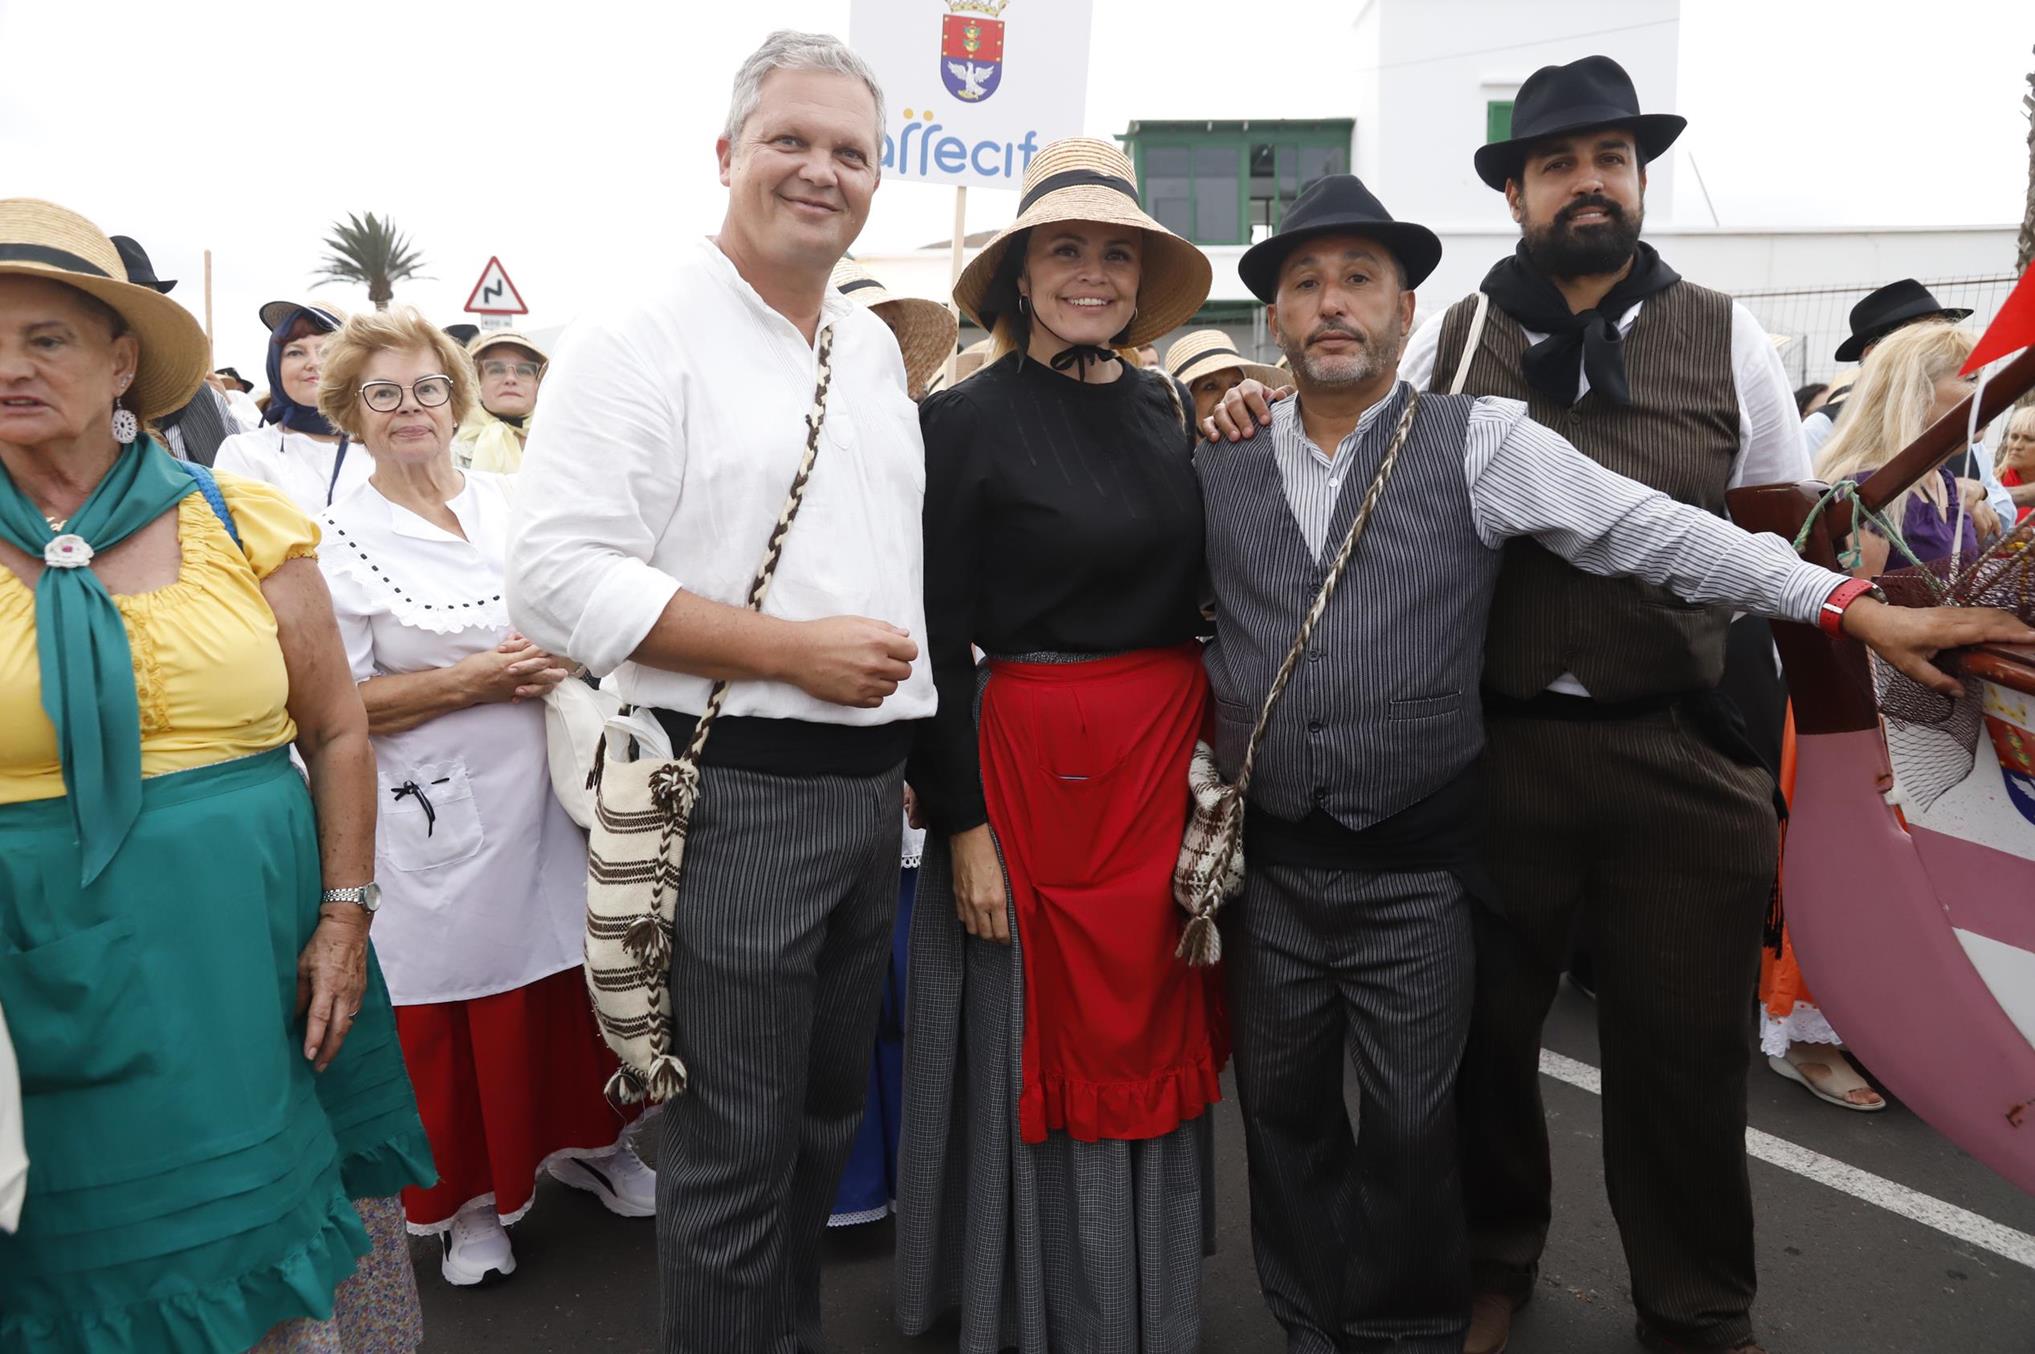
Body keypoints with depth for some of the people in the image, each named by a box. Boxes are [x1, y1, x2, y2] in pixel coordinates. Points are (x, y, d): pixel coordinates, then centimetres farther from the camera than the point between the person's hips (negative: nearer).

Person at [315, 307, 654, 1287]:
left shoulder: (513, 501, 7)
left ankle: (580, 1141, 35)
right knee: (453, 997, 6)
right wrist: (472, 681, -18)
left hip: (548, 789, 4)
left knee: (572, 973, 12)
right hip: (442, 814, -4)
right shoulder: (341, 540, -5)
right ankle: (466, 1199, 27)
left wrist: (561, 659, -6)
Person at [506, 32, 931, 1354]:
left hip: (870, 788, 7)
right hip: (735, 791, -7)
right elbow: (560, 573, -18)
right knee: (737, 1146, 5)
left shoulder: (875, 345, 13)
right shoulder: (642, 336, -9)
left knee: (828, 1117, 21)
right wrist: (794, 650, -20)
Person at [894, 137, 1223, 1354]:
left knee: (1154, 1031, 17)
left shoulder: (1167, 408, 8)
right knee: (1040, 1039, 7)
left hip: (1171, 753, 6)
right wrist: (962, 823, -13)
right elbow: (936, 640, -10)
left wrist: (1211, 762, 6)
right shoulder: (966, 420, -9)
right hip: (1032, 754, -5)